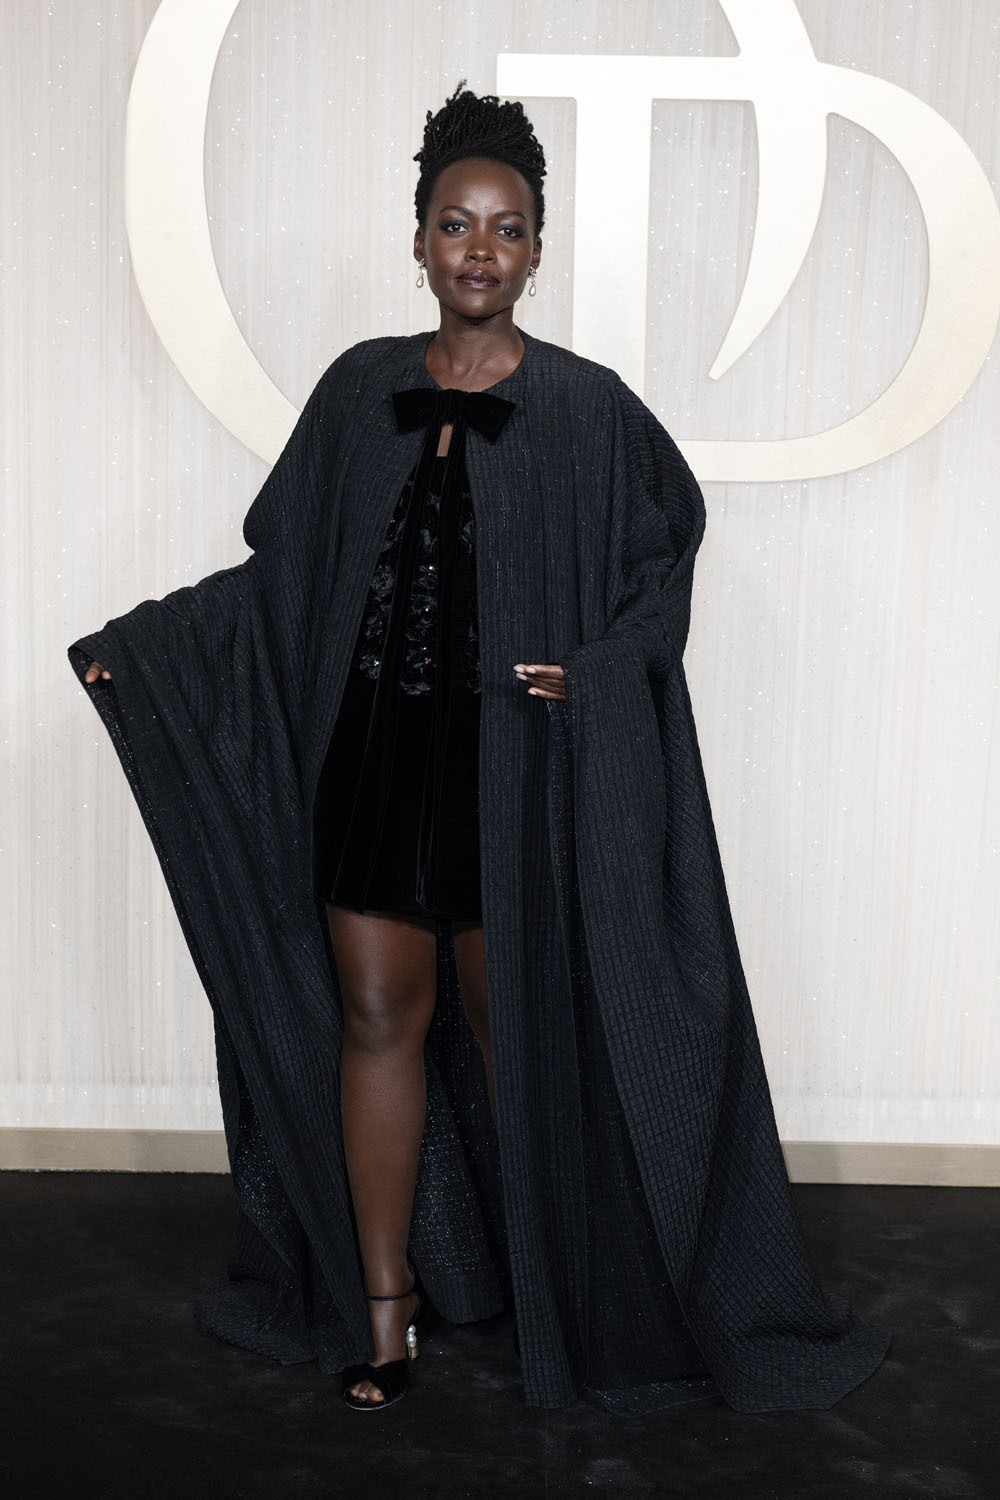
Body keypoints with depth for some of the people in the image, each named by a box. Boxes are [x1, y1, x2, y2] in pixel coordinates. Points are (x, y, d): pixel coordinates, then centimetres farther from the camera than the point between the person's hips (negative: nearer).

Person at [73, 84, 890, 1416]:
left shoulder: (586, 408, -5)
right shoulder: (361, 390, 4)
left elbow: (673, 538, 6)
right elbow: (280, 566, 9)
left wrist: (597, 667, -9)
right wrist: (140, 642, 2)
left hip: (515, 769, -3)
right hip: (372, 758, 3)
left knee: (515, 1028, 8)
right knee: (375, 1018, 8)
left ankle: (552, 1284, 29)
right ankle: (383, 1302, 23)